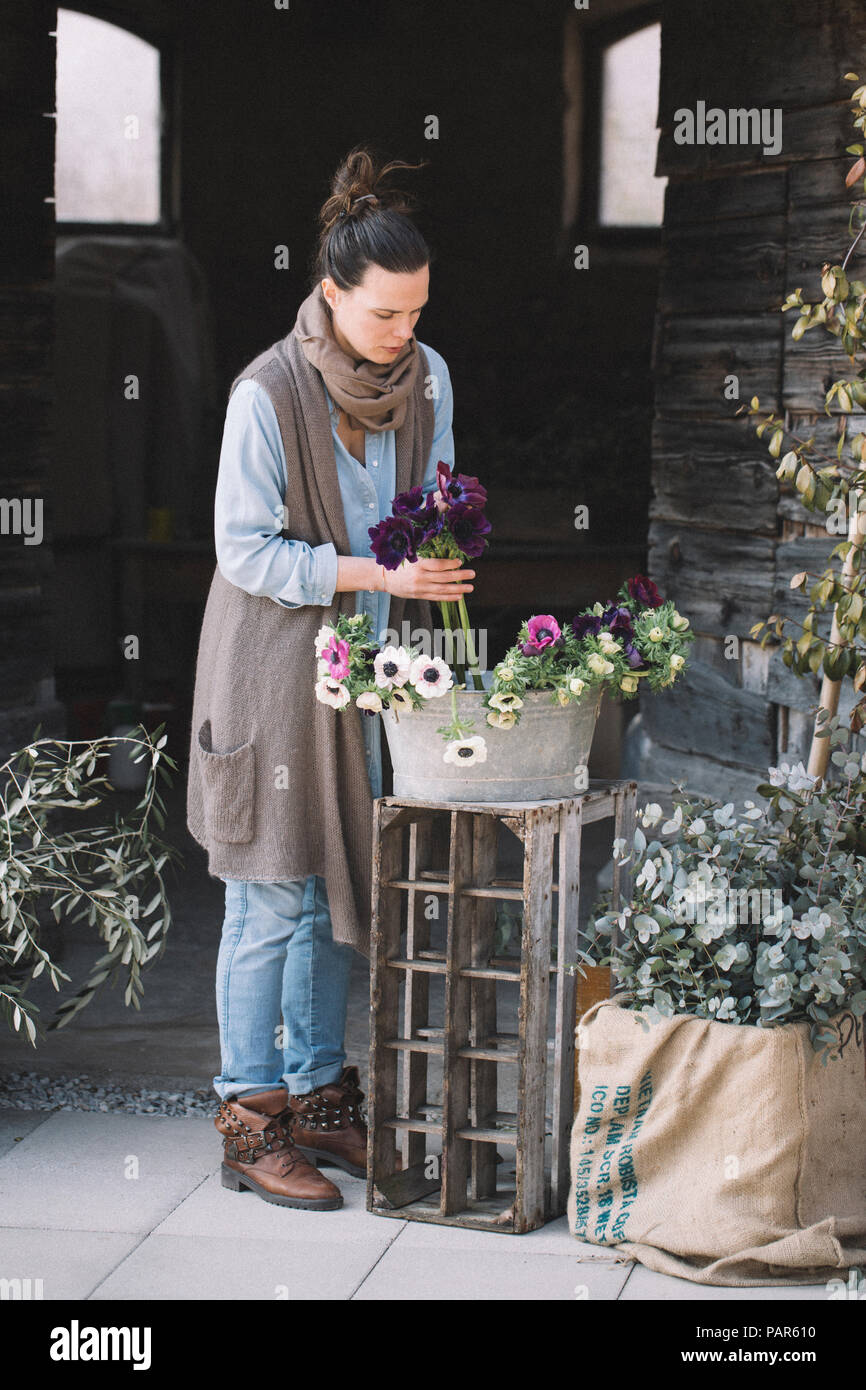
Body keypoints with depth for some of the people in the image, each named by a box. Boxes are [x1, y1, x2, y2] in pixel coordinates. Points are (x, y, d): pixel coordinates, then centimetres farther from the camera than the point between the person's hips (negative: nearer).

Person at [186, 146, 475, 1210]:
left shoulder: (426, 378, 2)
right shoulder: (267, 395, -17)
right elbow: (246, 549, -16)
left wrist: (442, 539, -5)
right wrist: (376, 573, -22)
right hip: (276, 671, -6)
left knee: (338, 891, 11)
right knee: (270, 902, -3)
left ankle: (318, 1096, 23)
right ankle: (251, 1120, 6)